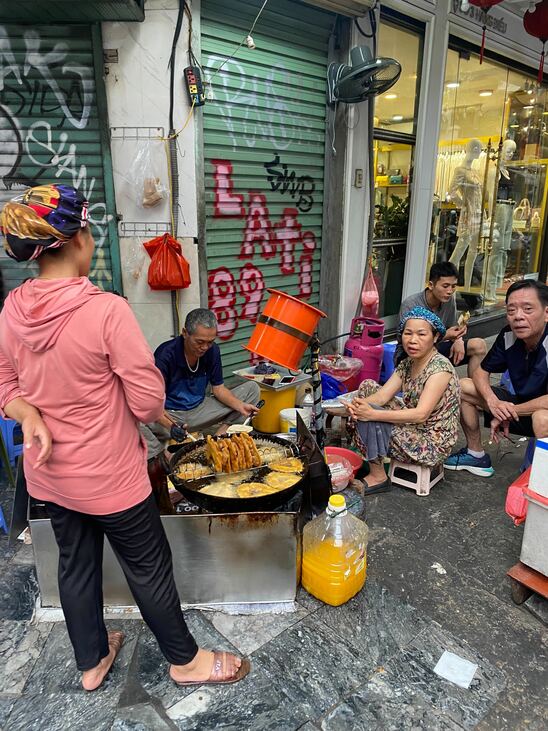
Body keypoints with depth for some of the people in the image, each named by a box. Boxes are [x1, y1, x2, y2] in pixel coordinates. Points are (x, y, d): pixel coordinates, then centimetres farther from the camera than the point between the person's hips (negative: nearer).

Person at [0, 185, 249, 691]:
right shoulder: (106, 309, -26)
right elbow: (147, 399, -23)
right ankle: (185, 660, 38)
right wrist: (157, 413, -2)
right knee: (149, 567, 14)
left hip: (48, 473, 7)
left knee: (76, 564, 24)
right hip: (107, 475, -6)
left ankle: (91, 662, 48)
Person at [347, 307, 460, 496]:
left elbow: (421, 415, -30)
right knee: (367, 386, 4)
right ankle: (367, 456, 10)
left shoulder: (440, 367, -21)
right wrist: (358, 405, -28)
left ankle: (378, 476, -4)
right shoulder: (408, 363, 4)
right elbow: (382, 395, -7)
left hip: (433, 443, -8)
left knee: (368, 419, -23)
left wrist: (372, 414, -35)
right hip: (413, 429, 8)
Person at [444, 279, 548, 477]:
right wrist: (492, 401, -18)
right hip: (521, 405, 7)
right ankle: (476, 455, 13)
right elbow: (481, 371, 1)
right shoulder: (508, 335, -9)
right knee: (461, 387, -1)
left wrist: (509, 411, -22)